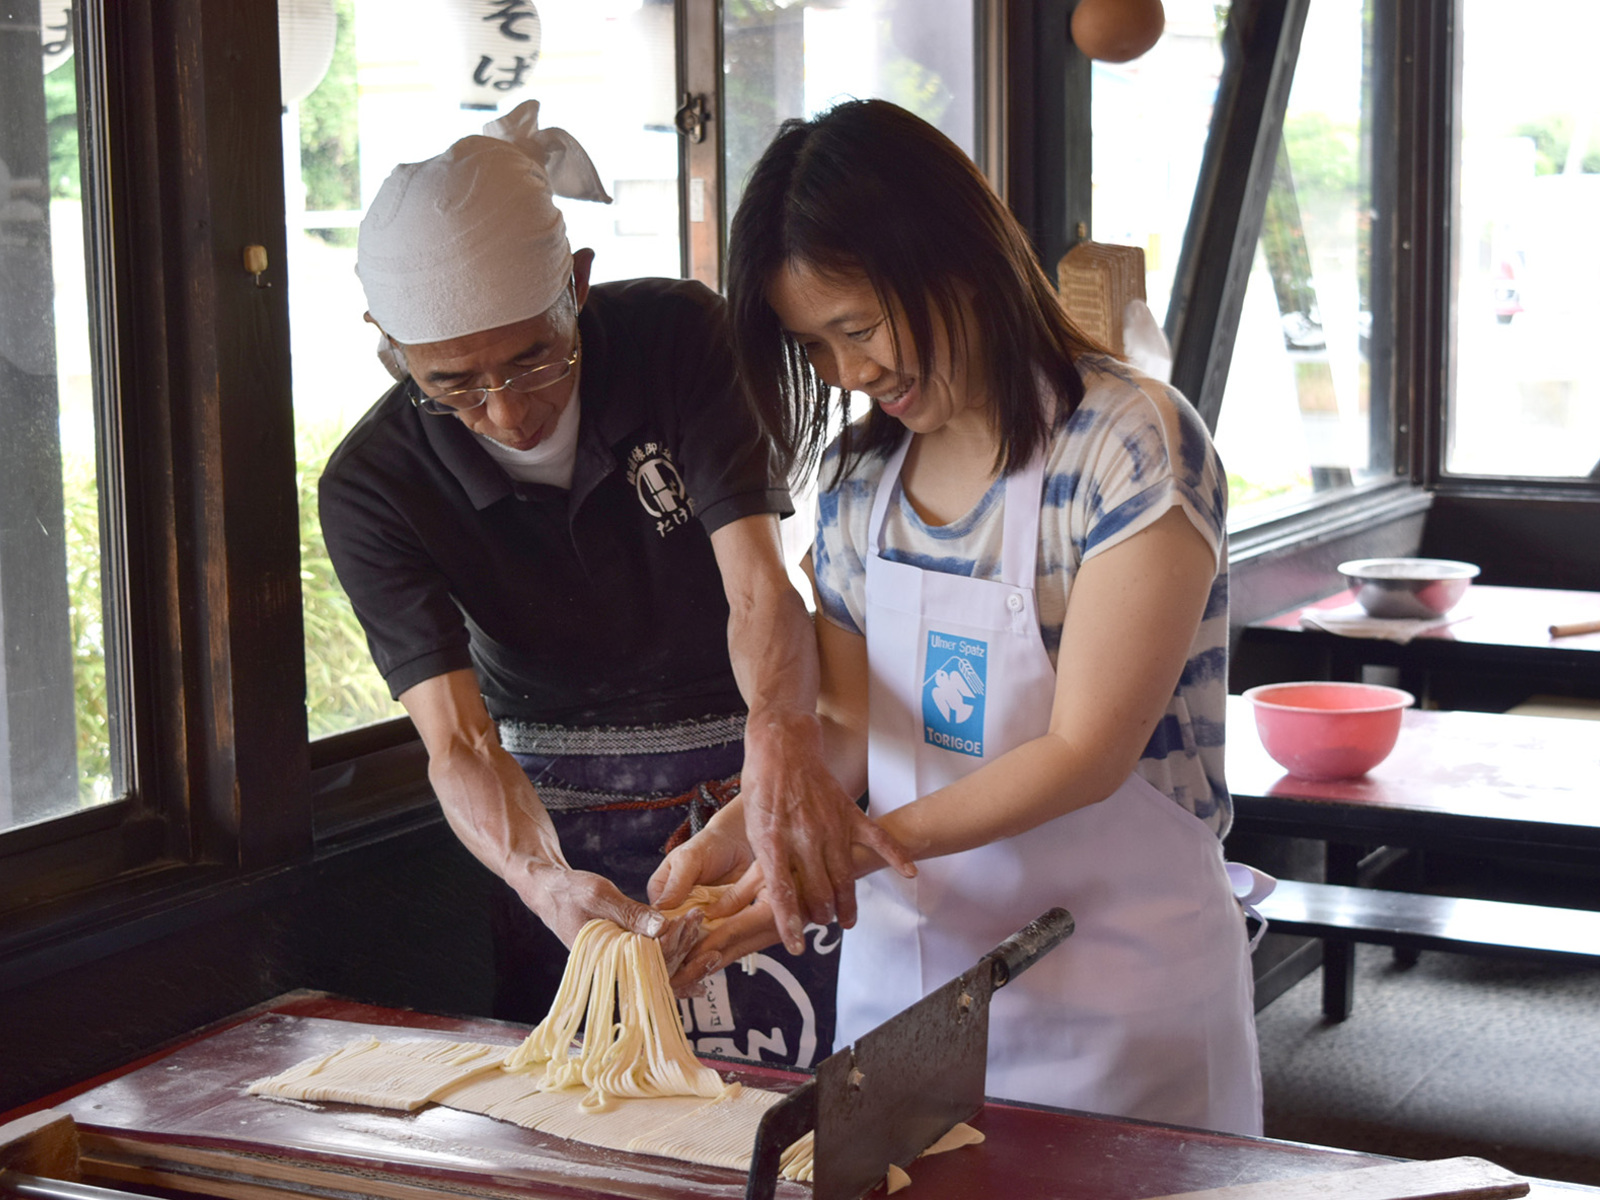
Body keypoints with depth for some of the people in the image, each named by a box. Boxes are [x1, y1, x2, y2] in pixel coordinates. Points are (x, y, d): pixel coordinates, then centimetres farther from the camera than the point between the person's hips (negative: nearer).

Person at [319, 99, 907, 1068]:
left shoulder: (680, 334, -16)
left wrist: (783, 742, -46)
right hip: (557, 817, 1)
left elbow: (759, 586, -24)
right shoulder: (372, 487, -16)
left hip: (742, 769, 0)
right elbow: (457, 742, -22)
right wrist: (545, 880, -43)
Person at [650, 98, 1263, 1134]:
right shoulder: (863, 474, 5)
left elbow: (1086, 754, -18)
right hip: (903, 971, 6)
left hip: (1109, 994, -5)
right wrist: (738, 834, -10)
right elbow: (851, 726, 9)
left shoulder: (1134, 445, -15)